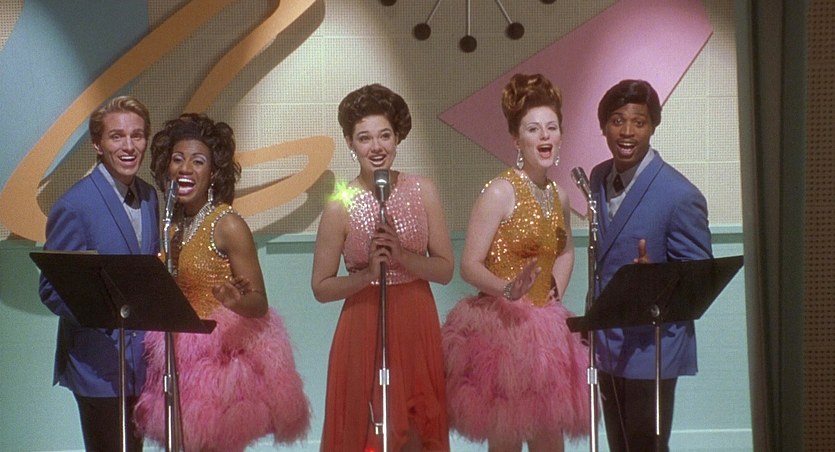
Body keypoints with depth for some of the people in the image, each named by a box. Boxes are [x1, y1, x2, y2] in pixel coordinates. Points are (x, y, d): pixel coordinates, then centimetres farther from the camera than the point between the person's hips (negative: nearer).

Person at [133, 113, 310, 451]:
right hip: (179, 358, 6)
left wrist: (236, 302, -34)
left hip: (222, 359, -6)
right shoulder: (171, 223, 5)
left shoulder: (228, 226, -14)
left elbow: (260, 304, -15)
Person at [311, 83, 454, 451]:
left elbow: (445, 269, -1)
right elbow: (321, 288, -4)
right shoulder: (340, 207, -7)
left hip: (418, 328, 2)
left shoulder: (423, 192, 0)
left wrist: (401, 255, -16)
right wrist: (368, 274, -19)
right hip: (365, 331, -2)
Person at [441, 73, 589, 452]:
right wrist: (507, 290, -32)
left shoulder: (559, 196, 9)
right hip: (500, 326, -7)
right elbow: (469, 266, -15)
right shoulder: (500, 192, -12)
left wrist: (556, 294, 11)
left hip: (545, 331, 7)